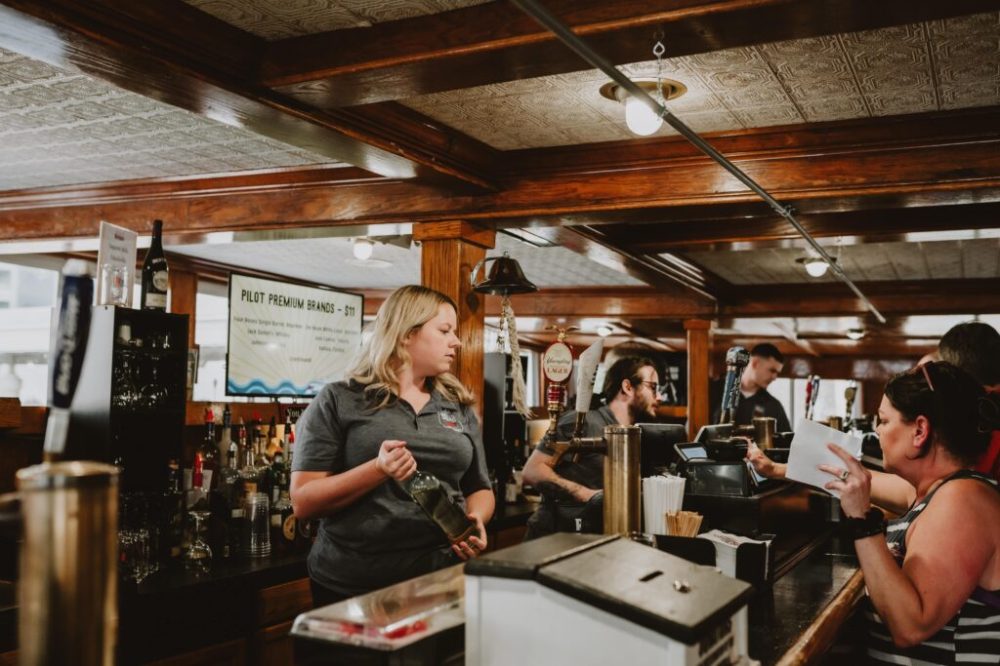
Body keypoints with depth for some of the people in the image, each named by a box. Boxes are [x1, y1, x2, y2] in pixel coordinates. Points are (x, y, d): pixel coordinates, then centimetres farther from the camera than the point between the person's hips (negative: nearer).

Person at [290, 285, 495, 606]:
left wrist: (476, 519, -8)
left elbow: (479, 488, 15)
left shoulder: (460, 407, 10)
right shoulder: (338, 401, -4)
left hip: (441, 578, 4)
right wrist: (379, 470, -23)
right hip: (351, 586, -4)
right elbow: (303, 502, -9)